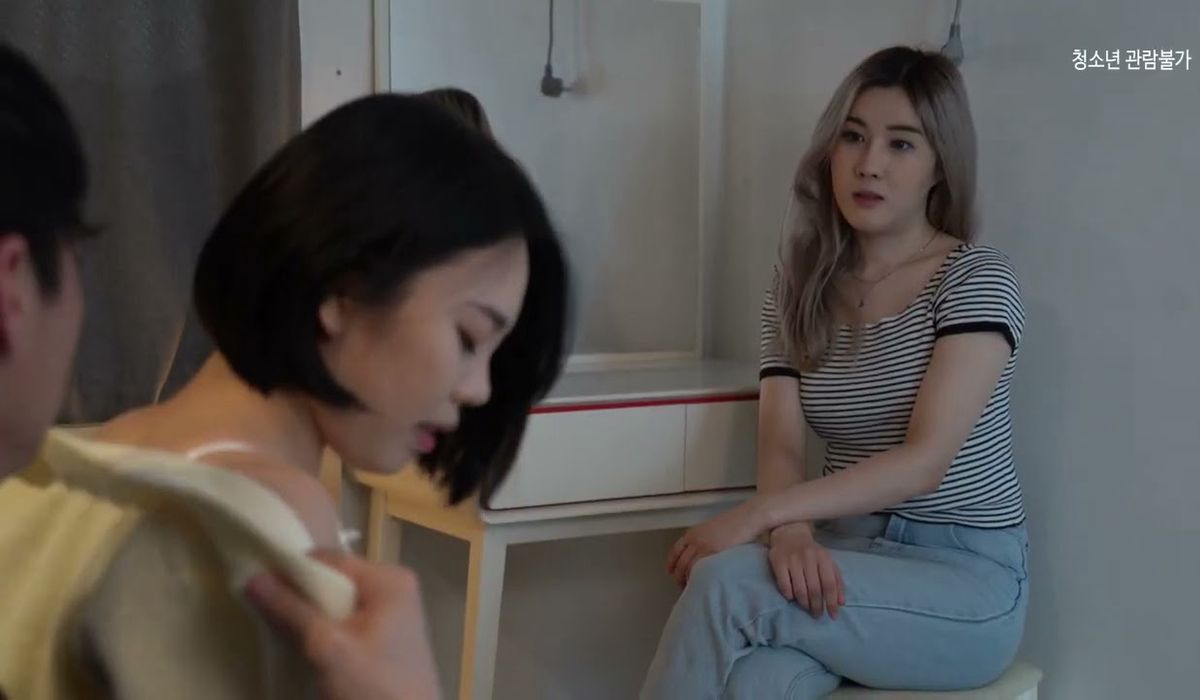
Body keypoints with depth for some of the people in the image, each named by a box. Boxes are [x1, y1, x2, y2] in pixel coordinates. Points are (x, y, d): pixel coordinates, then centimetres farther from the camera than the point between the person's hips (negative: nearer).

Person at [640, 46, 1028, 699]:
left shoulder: (976, 279, -8)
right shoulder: (797, 286, 8)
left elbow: (923, 461, -19)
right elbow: (781, 444, -3)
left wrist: (756, 515, -28)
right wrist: (791, 533, -27)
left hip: (966, 580, -3)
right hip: (849, 554, 4)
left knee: (726, 582, -30)